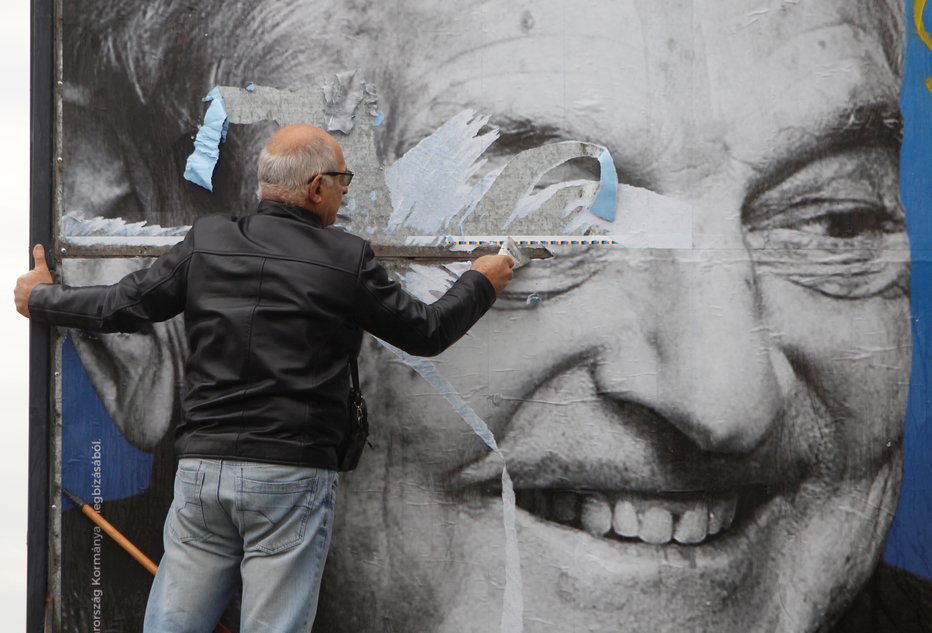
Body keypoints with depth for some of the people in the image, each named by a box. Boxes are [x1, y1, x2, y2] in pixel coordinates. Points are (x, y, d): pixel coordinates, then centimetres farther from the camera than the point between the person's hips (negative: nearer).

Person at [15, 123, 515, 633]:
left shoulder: (207, 242, 4)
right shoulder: (346, 260, -4)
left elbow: (121, 307, 8)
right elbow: (426, 332, 6)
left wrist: (42, 298, 27)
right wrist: (481, 283, 25)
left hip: (201, 467, 3)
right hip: (291, 476, -3)